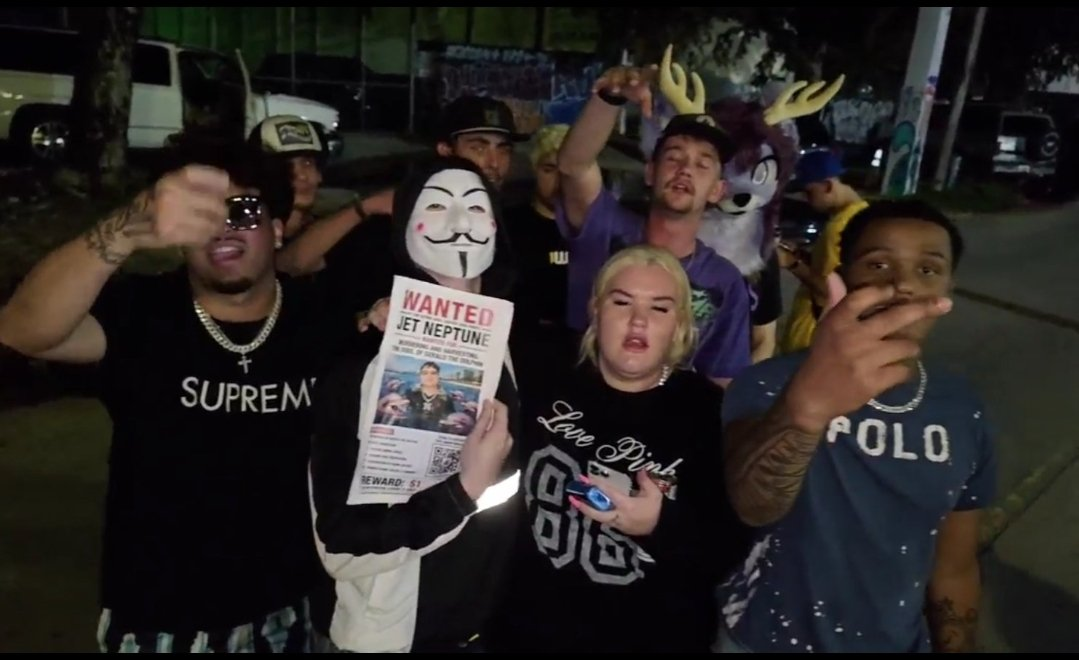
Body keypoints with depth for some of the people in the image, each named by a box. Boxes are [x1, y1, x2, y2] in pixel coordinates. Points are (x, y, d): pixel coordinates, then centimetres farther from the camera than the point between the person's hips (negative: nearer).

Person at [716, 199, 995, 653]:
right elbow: (752, 505, -40)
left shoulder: (964, 415, -7)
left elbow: (954, 570, 3)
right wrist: (806, 407, -57)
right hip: (762, 640, -3)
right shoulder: (770, 385, -20)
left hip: (895, 643, 3)